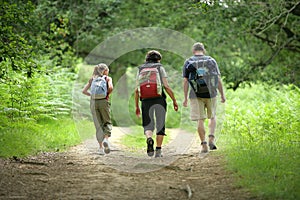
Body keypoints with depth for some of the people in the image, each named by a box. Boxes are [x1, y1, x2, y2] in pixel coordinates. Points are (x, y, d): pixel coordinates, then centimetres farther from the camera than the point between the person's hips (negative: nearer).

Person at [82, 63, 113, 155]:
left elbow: (84, 91, 7)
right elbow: (110, 87, -15)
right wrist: (107, 94, 3)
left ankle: (101, 147, 2)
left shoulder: (92, 79, 15)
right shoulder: (108, 78, 5)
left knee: (98, 124, 7)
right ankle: (106, 139, -14)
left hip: (93, 102, 3)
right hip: (103, 102, -3)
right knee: (107, 122, 12)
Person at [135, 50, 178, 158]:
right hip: (159, 100, -2)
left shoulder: (140, 70, 12)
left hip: (146, 101, 2)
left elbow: (137, 90, 8)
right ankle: (158, 151, 4)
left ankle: (149, 138, -26)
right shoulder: (160, 68, 5)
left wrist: (136, 106, 14)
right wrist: (174, 100, 3)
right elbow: (166, 86, -5)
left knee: (148, 126, 7)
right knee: (160, 126, 9)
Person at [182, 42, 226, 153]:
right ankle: (211, 138, 0)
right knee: (212, 117, 18)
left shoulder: (188, 62, 3)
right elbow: (218, 79, 2)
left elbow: (185, 81, -2)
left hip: (196, 95, -1)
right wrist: (222, 95, 8)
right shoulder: (211, 61, 5)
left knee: (200, 120, 4)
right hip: (211, 94, 1)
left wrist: (185, 98, 1)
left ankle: (204, 145, 1)